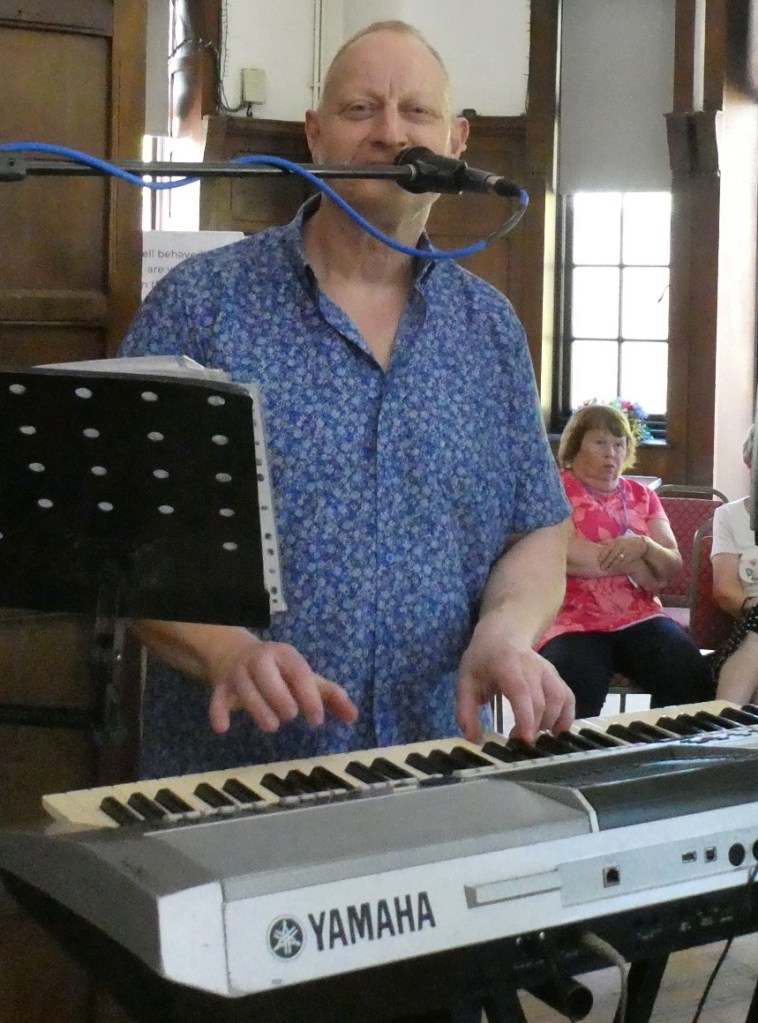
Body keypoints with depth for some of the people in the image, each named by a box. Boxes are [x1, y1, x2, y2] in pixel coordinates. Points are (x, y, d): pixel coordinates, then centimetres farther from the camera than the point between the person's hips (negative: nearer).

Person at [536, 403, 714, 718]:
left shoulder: (642, 496, 20)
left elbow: (673, 564, 11)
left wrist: (644, 546, -12)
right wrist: (630, 563, -5)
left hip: (639, 618, 4)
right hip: (572, 621, -4)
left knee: (691, 679, -24)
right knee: (575, 693, -35)